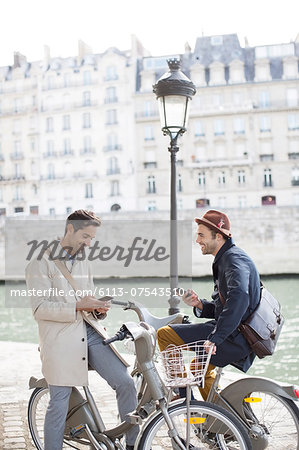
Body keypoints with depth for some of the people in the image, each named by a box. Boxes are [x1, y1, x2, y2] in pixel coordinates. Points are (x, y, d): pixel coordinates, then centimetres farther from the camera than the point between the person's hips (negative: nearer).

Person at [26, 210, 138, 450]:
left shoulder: (83, 262, 20)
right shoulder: (41, 263, -1)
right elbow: (40, 309, -10)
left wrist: (98, 308, 3)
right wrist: (78, 306, -19)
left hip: (89, 332, 6)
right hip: (60, 338, -5)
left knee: (126, 384, -3)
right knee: (59, 405, -3)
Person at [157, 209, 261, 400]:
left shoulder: (235, 259, -15)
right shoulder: (225, 259, 18)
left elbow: (239, 298, -34)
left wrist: (215, 337, -35)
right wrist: (200, 305, 0)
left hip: (235, 339, -11)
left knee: (165, 334, -11)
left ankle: (183, 397, -1)